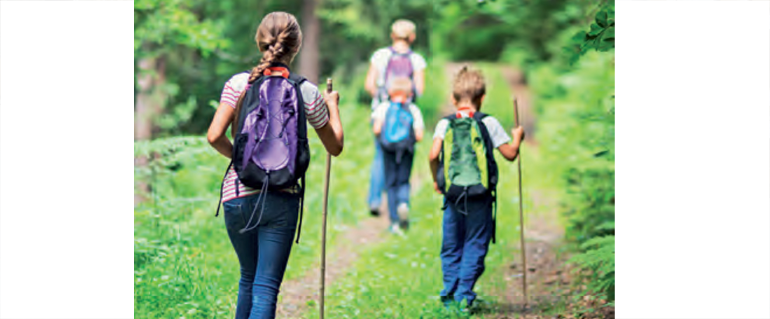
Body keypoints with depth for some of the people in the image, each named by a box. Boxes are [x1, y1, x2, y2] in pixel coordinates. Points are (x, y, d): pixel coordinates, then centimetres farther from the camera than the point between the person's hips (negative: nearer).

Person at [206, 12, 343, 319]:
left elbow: (215, 136, -10)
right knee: (266, 288, -1)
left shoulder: (239, 83, -2)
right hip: (281, 200, -2)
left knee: (248, 279, 22)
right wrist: (332, 106, 25)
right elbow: (335, 146, 9)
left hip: (237, 196, 2)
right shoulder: (307, 93, -2)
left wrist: (237, 155, 10)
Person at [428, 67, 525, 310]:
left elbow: (433, 155, -9)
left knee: (451, 245, 13)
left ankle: (450, 293, 12)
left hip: (452, 195, 2)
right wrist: (517, 138, 22)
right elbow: (510, 154, 2)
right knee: (475, 245, 5)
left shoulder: (445, 124, 2)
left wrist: (436, 180, 8)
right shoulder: (488, 123, -1)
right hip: (480, 196, -2)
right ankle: (464, 294, 0)